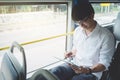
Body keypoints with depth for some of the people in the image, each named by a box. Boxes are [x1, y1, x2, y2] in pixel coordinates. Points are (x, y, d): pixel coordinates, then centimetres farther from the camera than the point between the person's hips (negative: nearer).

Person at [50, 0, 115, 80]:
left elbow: (104, 63, -12)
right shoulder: (77, 30, 5)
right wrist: (72, 53, 0)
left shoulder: (106, 36, -14)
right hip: (75, 65, 4)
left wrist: (88, 70, -27)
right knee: (53, 72, -23)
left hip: (92, 71, -4)